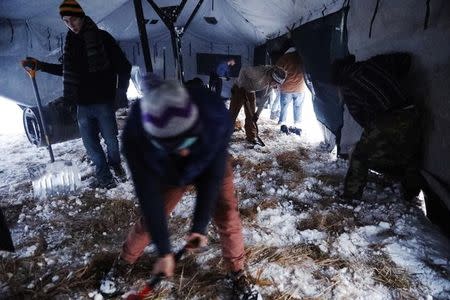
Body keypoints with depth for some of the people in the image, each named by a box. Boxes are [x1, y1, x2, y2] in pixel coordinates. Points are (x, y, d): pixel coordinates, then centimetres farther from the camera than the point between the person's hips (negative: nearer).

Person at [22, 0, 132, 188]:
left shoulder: (102, 37, -2)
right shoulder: (71, 41, 14)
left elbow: (123, 66, -5)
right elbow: (67, 71, 26)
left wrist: (121, 90, -12)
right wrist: (39, 65, 25)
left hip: (103, 101, -5)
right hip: (82, 104, 5)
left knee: (110, 138, 2)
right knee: (90, 142, 6)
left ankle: (115, 164, 30)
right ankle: (104, 176, 19)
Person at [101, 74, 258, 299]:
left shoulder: (216, 120, -41)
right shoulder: (135, 137, -38)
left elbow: (213, 177, -28)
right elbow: (148, 195, -30)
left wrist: (200, 226, -24)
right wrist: (164, 251, -25)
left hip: (211, 167, 0)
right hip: (168, 173, 1)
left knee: (227, 216, -5)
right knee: (150, 219, 5)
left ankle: (238, 274, 21)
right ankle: (124, 263, 35)